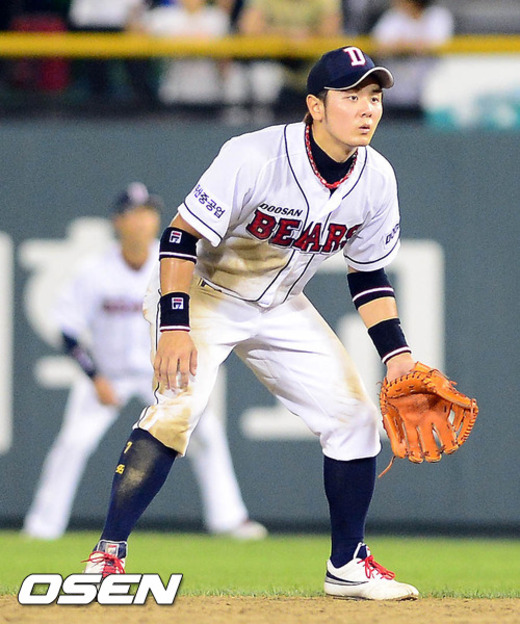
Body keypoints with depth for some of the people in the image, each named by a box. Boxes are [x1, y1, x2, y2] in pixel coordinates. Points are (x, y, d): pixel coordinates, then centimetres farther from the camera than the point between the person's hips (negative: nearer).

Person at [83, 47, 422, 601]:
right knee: (178, 405, -27)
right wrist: (174, 327, -35)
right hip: (204, 295, -6)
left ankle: (348, 566, 17)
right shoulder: (255, 158, -29)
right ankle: (107, 555, -23)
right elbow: (181, 237, -26)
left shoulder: (375, 178, -9)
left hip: (281, 309, 6)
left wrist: (395, 352, -3)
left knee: (354, 414, 0)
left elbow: (368, 273, 5)